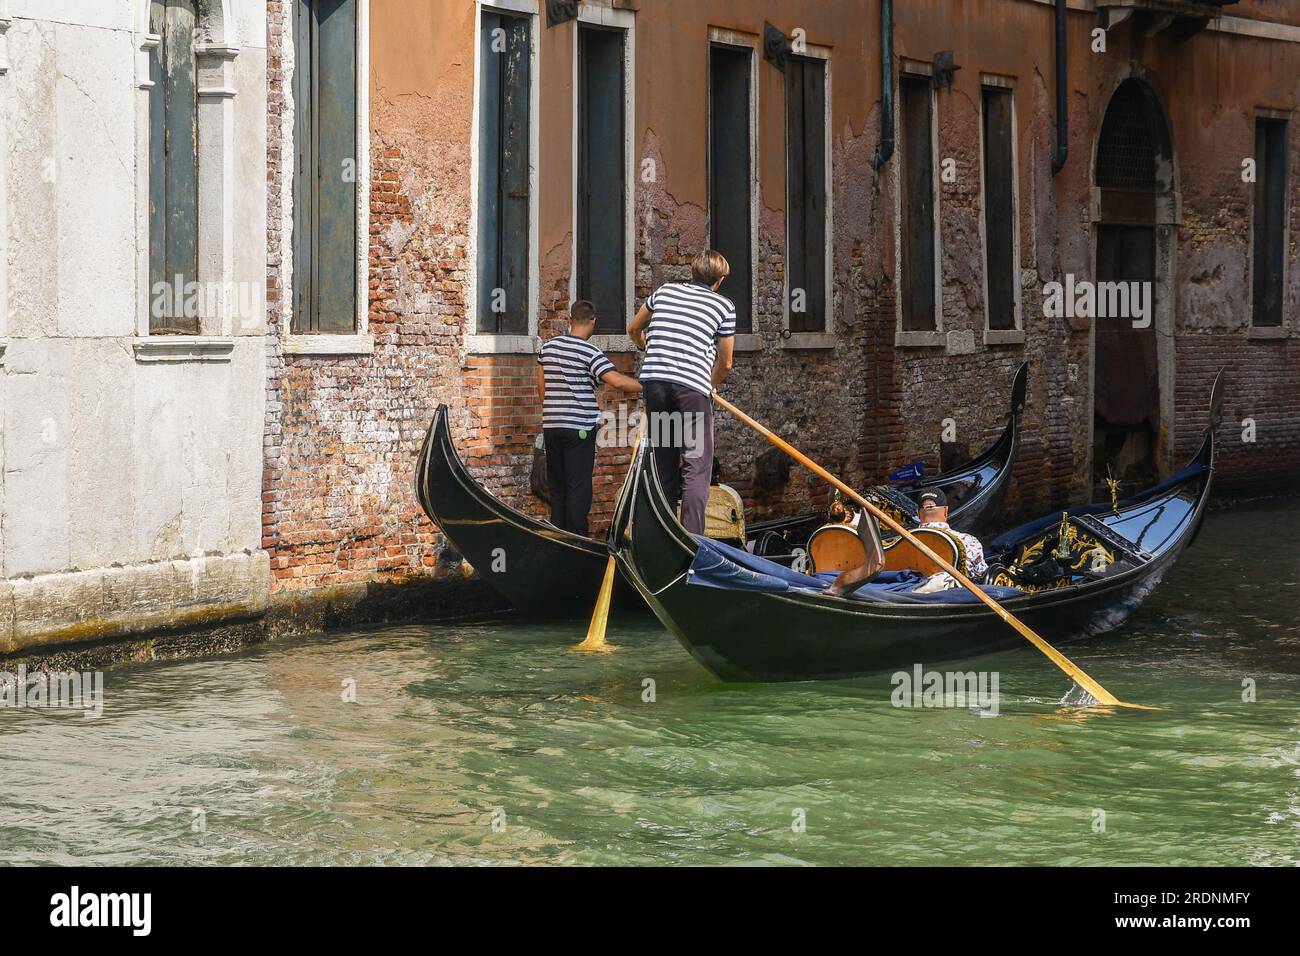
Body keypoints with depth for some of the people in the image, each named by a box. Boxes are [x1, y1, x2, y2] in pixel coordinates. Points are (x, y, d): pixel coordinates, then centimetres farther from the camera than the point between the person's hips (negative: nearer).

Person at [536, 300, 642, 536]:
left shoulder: (548, 347, 7)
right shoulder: (589, 352, -12)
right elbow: (617, 381, -22)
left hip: (551, 426, 6)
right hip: (579, 428, -6)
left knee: (557, 485, 13)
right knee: (578, 488, -2)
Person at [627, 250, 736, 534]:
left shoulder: (665, 291, 19)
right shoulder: (724, 306, 9)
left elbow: (634, 329, 34)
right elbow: (725, 364, 11)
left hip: (654, 380, 4)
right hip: (693, 385, -4)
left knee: (665, 462, 14)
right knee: (696, 464, -3)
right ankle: (691, 539, -13)